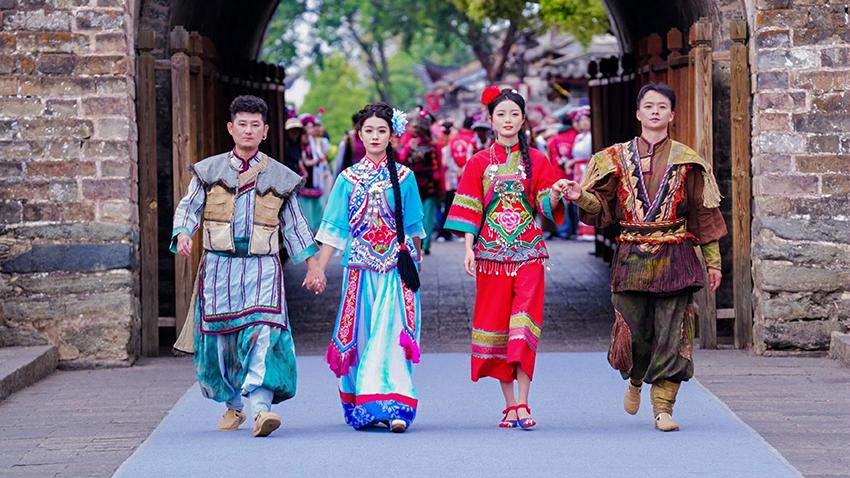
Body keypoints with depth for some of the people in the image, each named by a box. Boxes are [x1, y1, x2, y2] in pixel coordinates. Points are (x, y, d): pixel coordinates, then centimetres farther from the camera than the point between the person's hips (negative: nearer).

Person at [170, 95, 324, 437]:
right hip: (219, 266, 1)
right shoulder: (210, 171, 9)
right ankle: (233, 405, 25)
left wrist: (312, 264, 14)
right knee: (220, 338, 4)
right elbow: (189, 207, 8)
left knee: (262, 332, -19)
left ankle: (261, 407, -28)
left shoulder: (280, 177, 11)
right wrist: (183, 235, -13)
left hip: (262, 267, -1)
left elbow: (294, 226, 18)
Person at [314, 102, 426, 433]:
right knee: (361, 334, 4)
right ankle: (362, 407, 17)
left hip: (396, 268, -1)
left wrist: (414, 257, 19)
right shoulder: (348, 179, 6)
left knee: (392, 333, -10)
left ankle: (394, 407, -14)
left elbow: (413, 226, 13)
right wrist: (319, 269, 0)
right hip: (360, 266, 1)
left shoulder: (404, 177, 5)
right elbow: (334, 229, 5)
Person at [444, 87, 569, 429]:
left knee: (524, 324, -12)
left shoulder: (536, 161, 8)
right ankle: (510, 405, 7)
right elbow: (470, 210, 6)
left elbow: (546, 206, 3)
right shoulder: (479, 163, 9)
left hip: (528, 252, -1)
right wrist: (469, 249, -4)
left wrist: (556, 193, -19)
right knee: (496, 321, 0)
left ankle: (522, 405, -15)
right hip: (492, 252, 1)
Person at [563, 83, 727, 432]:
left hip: (674, 259, 0)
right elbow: (602, 208, 5)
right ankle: (636, 380, 32)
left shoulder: (686, 162, 6)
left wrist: (713, 261, 6)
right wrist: (581, 197, -16)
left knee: (670, 334, -4)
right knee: (634, 333, 0)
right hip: (632, 259, 0)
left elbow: (704, 214, 7)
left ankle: (663, 406, 2)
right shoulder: (618, 159, 7)